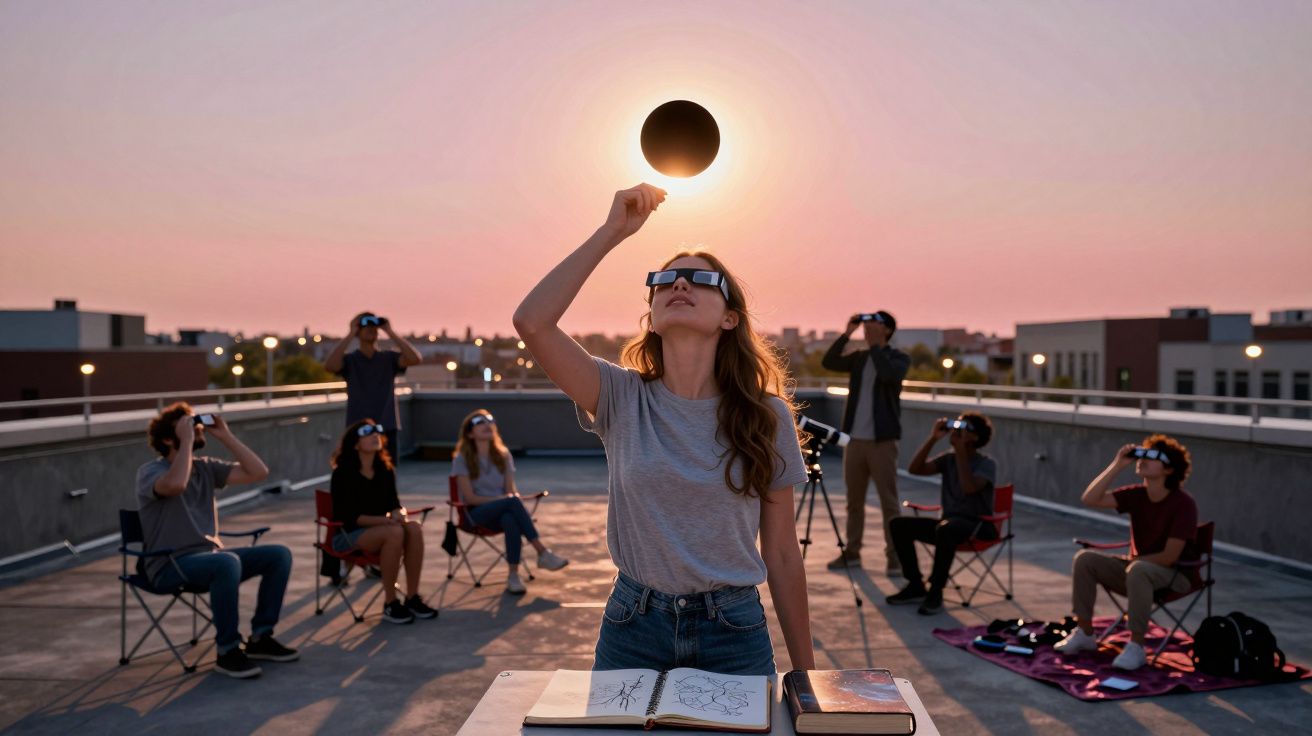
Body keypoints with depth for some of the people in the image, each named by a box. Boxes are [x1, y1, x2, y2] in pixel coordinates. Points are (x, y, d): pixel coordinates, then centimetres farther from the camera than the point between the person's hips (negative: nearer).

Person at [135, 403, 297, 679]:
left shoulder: (205, 467, 10)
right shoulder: (150, 472, -9)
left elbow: (258, 472, 2)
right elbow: (176, 484, -35)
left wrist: (226, 436, -1)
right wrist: (187, 440, -23)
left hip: (208, 556, 7)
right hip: (170, 565, -7)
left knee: (278, 555, -7)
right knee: (227, 562, -36)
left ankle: (260, 637, 3)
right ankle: (228, 651, -22)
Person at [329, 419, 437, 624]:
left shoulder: (385, 470, 5)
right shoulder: (343, 473, -12)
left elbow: (394, 504, 9)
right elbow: (348, 516, -17)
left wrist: (398, 515, -17)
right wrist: (386, 520, -26)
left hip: (378, 529, 6)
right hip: (347, 534, -6)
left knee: (414, 529, -25)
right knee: (395, 532, -34)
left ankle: (412, 598, -20)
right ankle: (390, 604, -24)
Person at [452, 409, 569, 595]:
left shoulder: (503, 455, 11)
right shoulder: (462, 459, -2)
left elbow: (511, 489, 6)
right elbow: (470, 497, -9)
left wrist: (514, 498, -19)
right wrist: (505, 499, -20)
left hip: (502, 511, 3)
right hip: (476, 514, -3)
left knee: (510, 520, -37)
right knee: (512, 502, -35)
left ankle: (513, 576, -37)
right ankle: (543, 553, -34)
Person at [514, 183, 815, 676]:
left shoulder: (766, 416, -3)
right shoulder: (622, 398, -4)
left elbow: (782, 554, 1)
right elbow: (532, 322, -20)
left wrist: (805, 671, 4)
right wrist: (613, 232, -16)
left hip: (734, 634, 0)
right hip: (633, 626, 0)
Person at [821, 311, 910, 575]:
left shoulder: (899, 357, -1)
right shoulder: (858, 357, 12)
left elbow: (888, 374, -23)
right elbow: (828, 362, -2)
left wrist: (874, 345, -14)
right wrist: (847, 334, -7)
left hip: (882, 440, -5)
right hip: (855, 439, 5)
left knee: (888, 501, -3)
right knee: (854, 500, 10)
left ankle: (894, 557, 1)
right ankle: (852, 552, 18)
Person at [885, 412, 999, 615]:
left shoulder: (987, 463, -9)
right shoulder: (948, 458, 8)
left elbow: (969, 487, -28)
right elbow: (915, 469, -3)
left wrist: (961, 450, -23)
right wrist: (933, 439, -9)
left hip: (978, 526, -7)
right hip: (950, 523, 7)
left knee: (945, 528, -40)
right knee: (899, 525, -12)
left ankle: (935, 592, -26)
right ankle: (916, 585, -1)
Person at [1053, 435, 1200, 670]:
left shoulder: (1183, 503, -18)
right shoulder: (1136, 495, -1)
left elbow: (1169, 556, -22)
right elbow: (1090, 499, -13)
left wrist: (1131, 561, -11)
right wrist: (1117, 465, -17)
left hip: (1176, 574, -6)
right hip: (1138, 566, 7)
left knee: (1137, 570, -38)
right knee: (1084, 559, -13)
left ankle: (1136, 647, -31)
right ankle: (1084, 633, -4)